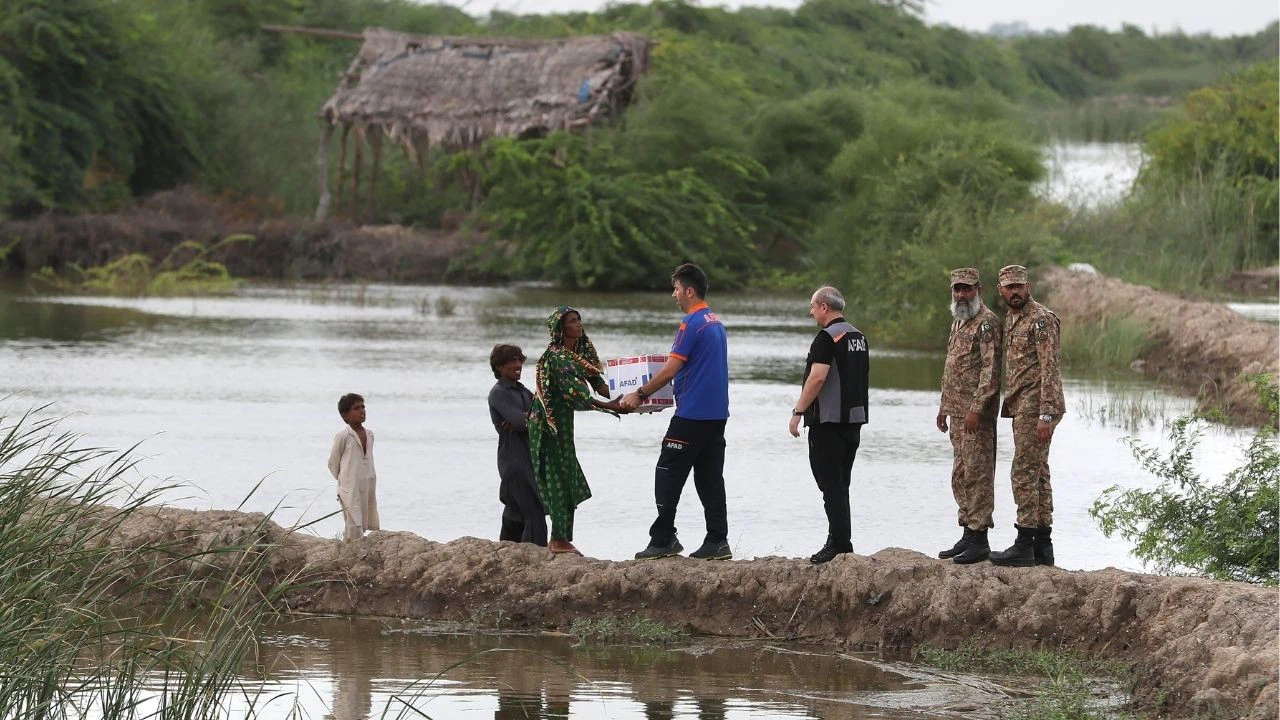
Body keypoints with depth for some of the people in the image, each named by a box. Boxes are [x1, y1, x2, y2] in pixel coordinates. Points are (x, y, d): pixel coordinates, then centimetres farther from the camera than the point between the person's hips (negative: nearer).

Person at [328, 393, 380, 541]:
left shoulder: (369, 434, 7)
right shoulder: (343, 437, -11)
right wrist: (344, 480, 6)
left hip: (368, 489, 6)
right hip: (350, 490, -6)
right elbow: (333, 463, -2)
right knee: (354, 529, -9)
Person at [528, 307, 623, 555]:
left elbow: (597, 381, 5)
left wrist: (619, 397, -12)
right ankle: (560, 540, -3)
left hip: (563, 420, 9)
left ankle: (560, 538, 16)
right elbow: (572, 392, -26)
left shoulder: (582, 351, 9)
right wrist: (608, 406, -30)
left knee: (567, 476, 10)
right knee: (559, 476, -7)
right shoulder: (556, 356, -18)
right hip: (550, 420, -9)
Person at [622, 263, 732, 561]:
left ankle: (663, 539, -4)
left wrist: (639, 395, -7)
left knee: (668, 476, -3)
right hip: (717, 412, 9)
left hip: (692, 414, -9)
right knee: (710, 478, 7)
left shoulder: (691, 324, -13)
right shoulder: (716, 322, 16)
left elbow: (670, 370, -16)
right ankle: (717, 542, 3)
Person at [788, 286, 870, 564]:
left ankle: (838, 543, -9)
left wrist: (798, 411, -17)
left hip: (828, 421, -9)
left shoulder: (827, 337, -14)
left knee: (831, 485, -6)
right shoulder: (859, 337, 14)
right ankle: (841, 540, 15)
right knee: (840, 485, 14)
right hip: (854, 420, 9)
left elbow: (817, 377, -22)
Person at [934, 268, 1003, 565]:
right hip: (957, 411, 10)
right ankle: (967, 534, 18)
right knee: (960, 475, 12)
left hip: (976, 413, -10)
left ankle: (979, 540, -8)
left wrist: (976, 408, -23)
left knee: (977, 473, -9)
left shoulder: (987, 322, -12)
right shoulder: (958, 322, 18)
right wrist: (944, 407, 22)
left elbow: (991, 369, -18)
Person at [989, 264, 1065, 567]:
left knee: (1025, 474, -11)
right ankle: (1043, 546, 13)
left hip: (1036, 406, -10)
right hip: (1021, 407, 10)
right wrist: (1008, 405, 20)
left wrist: (1046, 415, -23)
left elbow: (1049, 369, -18)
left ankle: (1025, 546, -10)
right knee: (1037, 475, 10)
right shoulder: (1011, 320, 17)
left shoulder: (1040, 319, -13)